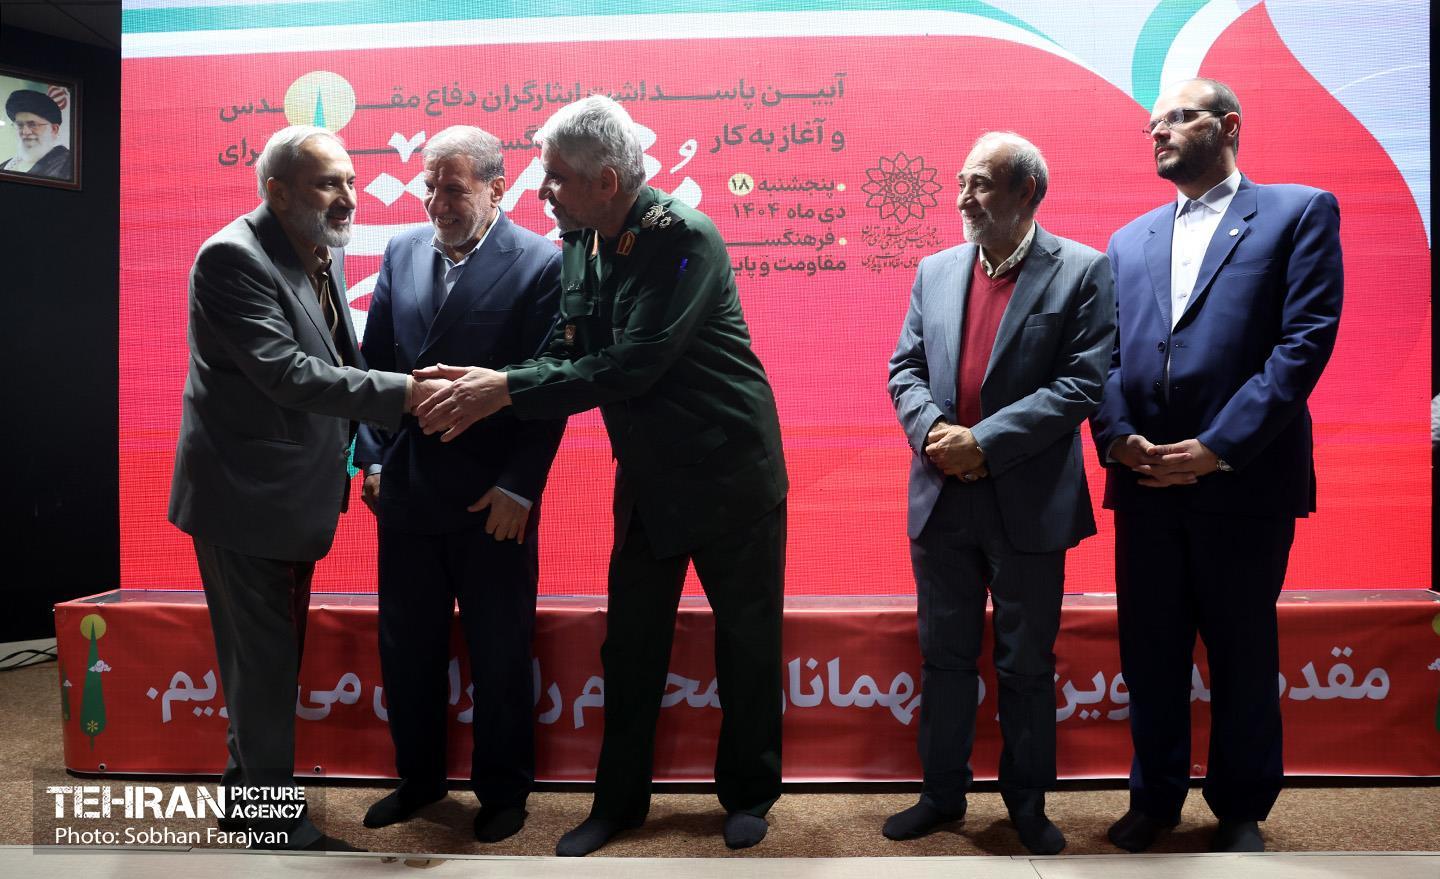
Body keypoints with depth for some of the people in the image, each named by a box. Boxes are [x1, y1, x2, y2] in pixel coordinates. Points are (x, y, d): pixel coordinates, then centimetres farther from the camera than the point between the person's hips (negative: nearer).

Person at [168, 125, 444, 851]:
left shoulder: (324, 254, 7)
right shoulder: (232, 257, -18)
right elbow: (286, 372, -27)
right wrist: (401, 393, -29)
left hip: (292, 493, 9)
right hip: (244, 494, -8)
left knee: (274, 655, 19)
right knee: (261, 661, 3)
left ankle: (249, 792, 37)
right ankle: (280, 826, 19)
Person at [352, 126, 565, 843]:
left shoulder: (540, 263, -8)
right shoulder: (401, 252, 7)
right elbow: (374, 361, 10)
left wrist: (518, 487, -13)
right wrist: (372, 458, 4)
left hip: (493, 499, -5)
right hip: (405, 489, 5)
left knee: (499, 652, 9)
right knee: (404, 646, 16)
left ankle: (502, 789, 29)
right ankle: (419, 777, 37)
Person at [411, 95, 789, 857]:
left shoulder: (686, 238, -21)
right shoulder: (579, 245, 0)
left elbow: (632, 366, -27)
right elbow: (567, 355, 0)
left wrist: (507, 388, -24)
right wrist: (484, 391, -17)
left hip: (730, 473, -6)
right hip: (648, 478, 6)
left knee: (747, 644, 11)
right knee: (629, 645, 13)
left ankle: (748, 794, 32)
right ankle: (618, 800, 31)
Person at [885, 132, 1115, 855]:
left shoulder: (1082, 271, -4)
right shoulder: (935, 271, 10)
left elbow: (1082, 383, -12)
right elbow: (905, 369, 8)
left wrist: (983, 442, -18)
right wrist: (932, 430, -12)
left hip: (1028, 504, -3)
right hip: (941, 499, 4)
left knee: (1026, 665, 11)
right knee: (944, 657, 14)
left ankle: (1028, 802, 30)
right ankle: (942, 792, 31)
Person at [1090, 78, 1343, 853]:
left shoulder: (1299, 212, 3)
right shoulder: (1128, 241, 16)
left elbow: (1306, 339, -9)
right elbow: (1103, 355, 9)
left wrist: (1219, 446, -16)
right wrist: (1115, 436, -9)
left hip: (1244, 482, -3)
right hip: (1144, 483, 4)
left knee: (1243, 655, 10)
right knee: (1149, 652, 12)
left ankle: (1241, 809, 29)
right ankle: (1154, 797, 30)